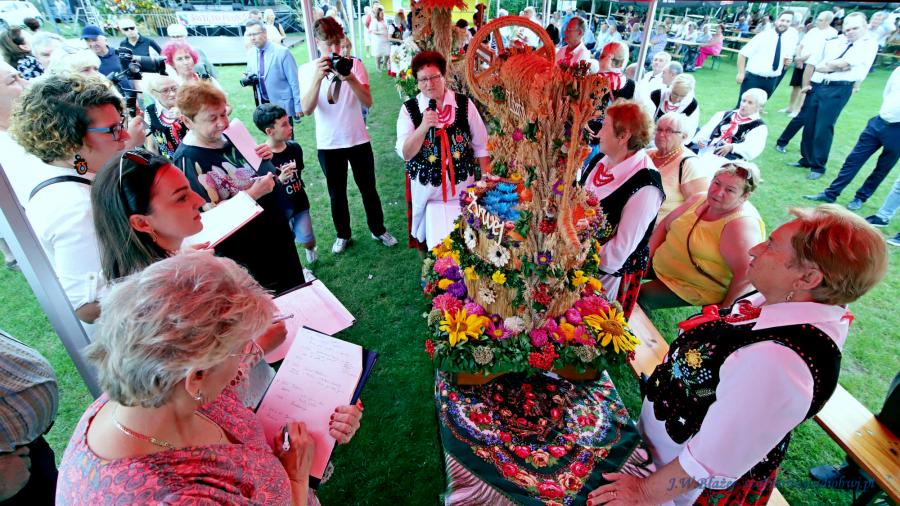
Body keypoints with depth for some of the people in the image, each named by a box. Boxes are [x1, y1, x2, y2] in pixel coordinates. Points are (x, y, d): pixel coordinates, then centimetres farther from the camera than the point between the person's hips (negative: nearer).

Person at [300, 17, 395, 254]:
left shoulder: (354, 64, -5)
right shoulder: (307, 70, -4)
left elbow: (368, 102, -15)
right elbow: (307, 110, -17)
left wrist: (351, 79, -32)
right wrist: (318, 78, -30)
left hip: (358, 140, 0)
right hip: (328, 145, 1)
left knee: (368, 189, 12)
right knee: (337, 193, 13)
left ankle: (378, 229, 30)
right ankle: (343, 235, 31)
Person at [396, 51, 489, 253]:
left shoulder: (464, 104, -3)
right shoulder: (409, 109, -5)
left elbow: (481, 146, 4)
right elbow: (405, 153, -11)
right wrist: (423, 127, -26)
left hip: (464, 188, 1)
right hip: (427, 189, -1)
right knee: (432, 244, 9)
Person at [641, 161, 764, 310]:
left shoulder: (741, 224, -25)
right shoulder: (700, 199, -2)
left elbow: (746, 275, -32)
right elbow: (665, 225, 5)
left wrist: (724, 308, -28)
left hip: (694, 289, -7)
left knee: (637, 298, -22)